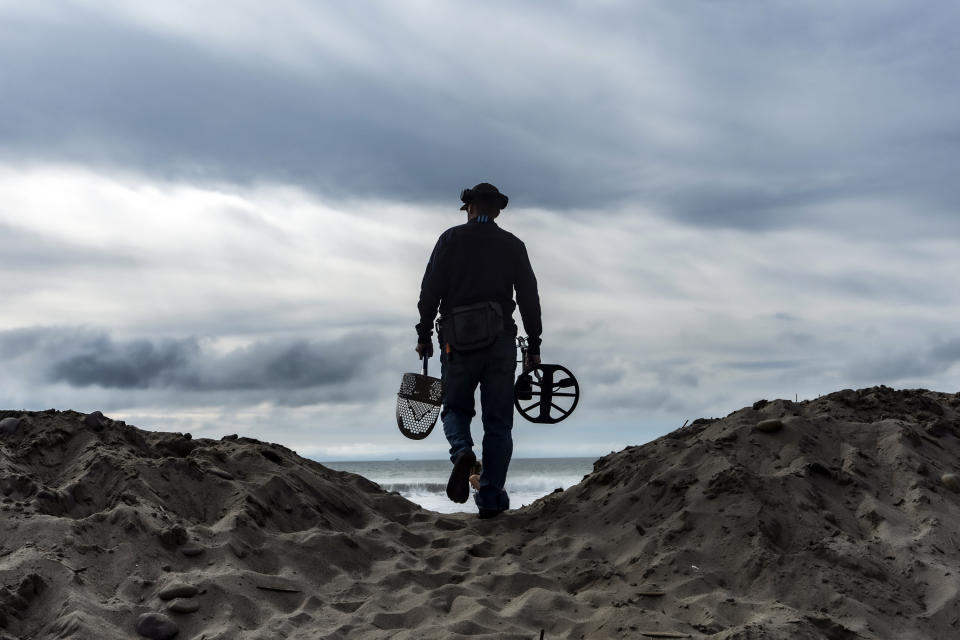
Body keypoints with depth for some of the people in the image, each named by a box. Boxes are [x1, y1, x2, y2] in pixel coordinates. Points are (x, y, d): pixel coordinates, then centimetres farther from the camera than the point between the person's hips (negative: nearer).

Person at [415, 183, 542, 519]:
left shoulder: (451, 239, 5)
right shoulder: (513, 245, 10)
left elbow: (430, 290, -2)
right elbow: (529, 297, 7)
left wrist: (424, 335, 3)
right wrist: (534, 345, 10)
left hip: (458, 340, -1)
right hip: (500, 340, 1)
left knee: (455, 408, 14)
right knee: (498, 422, 5)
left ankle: (462, 451, -18)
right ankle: (491, 498, 0)